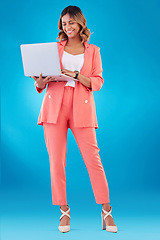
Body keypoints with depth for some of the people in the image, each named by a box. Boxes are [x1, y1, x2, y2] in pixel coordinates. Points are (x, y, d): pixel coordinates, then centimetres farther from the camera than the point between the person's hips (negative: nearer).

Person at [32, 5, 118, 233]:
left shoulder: (93, 51, 13)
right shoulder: (54, 48, 14)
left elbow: (98, 82, 2)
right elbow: (42, 83, 12)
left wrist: (75, 75, -13)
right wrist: (40, 82, -12)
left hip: (82, 107, -1)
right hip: (55, 106, 1)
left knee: (93, 158, -6)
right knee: (56, 160, -2)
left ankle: (106, 211, 4)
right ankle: (64, 211, 9)